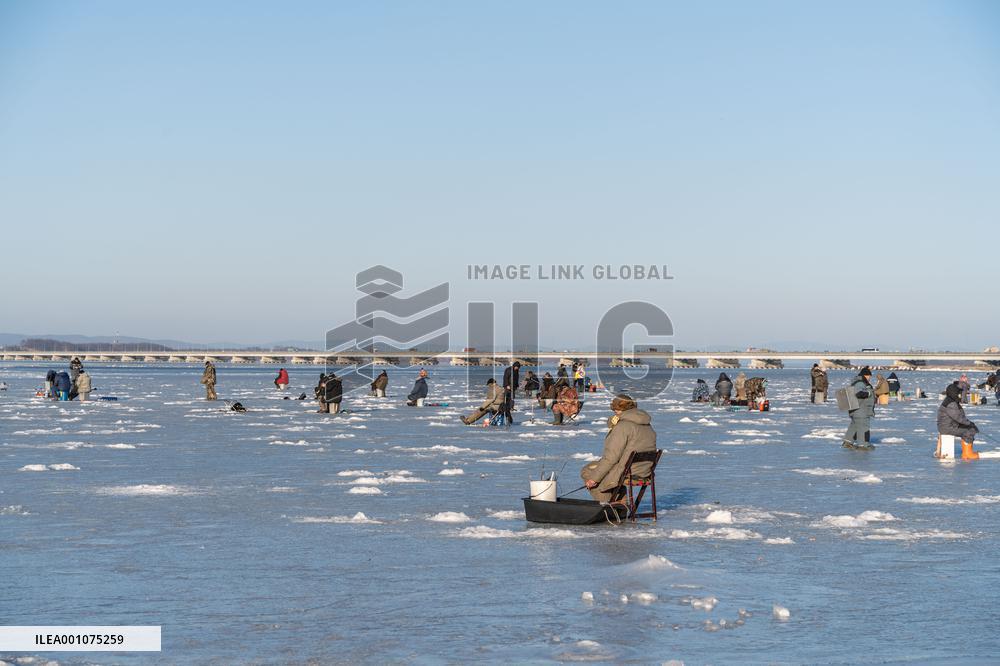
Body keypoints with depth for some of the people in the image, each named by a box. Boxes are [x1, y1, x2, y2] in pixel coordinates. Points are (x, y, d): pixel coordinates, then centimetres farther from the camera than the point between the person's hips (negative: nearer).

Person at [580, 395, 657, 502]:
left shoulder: (623, 426, -18)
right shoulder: (648, 425, 9)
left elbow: (611, 457, -20)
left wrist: (594, 478, -14)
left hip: (627, 472, -9)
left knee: (587, 471, 10)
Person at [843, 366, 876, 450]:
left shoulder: (863, 383, 17)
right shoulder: (859, 384, -19)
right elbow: (858, 393, -34)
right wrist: (868, 393, -21)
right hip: (860, 410, -12)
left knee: (854, 425, 17)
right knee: (863, 426, -6)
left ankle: (848, 441, 23)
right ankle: (864, 444, -2)